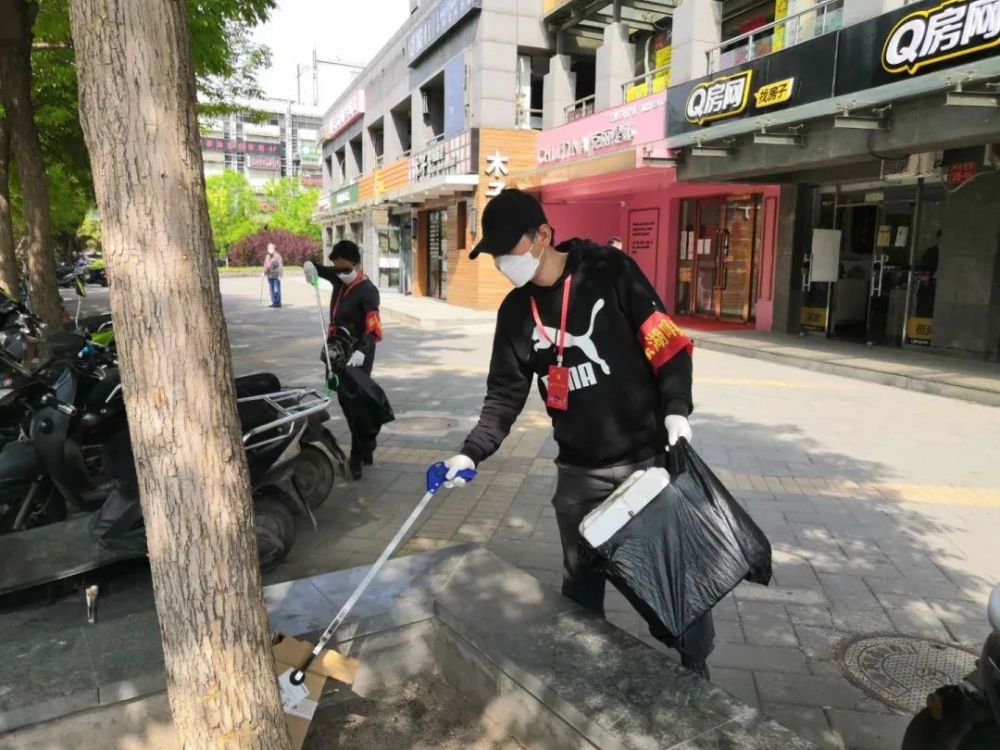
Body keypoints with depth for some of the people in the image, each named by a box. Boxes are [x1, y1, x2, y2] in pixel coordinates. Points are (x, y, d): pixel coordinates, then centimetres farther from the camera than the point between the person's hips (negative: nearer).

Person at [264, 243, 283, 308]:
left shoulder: (277, 256, -8)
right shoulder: (267, 257, 14)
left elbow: (280, 266, -12)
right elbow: (265, 265, 24)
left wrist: (280, 275, -16)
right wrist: (264, 273, 18)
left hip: (276, 276, -7)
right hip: (270, 276, 7)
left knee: (276, 290, -8)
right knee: (272, 290, 9)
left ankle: (278, 302, -2)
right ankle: (274, 302, 15)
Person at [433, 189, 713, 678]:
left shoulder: (610, 271, -8)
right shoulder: (515, 312, 4)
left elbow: (664, 341, -6)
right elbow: (505, 395, 3)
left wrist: (676, 410, -17)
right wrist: (470, 454, -10)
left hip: (651, 455, -3)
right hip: (580, 470, 4)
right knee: (581, 581, 15)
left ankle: (694, 674, 31)